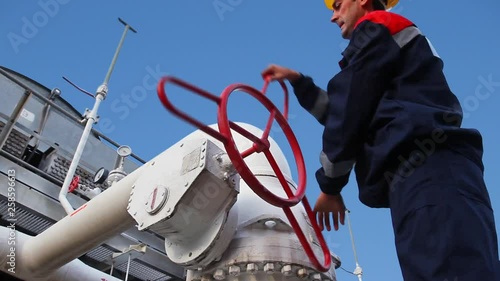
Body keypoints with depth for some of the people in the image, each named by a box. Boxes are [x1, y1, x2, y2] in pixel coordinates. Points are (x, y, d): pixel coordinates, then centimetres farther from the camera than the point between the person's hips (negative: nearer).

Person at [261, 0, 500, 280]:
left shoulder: (375, 28, 10)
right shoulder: (393, 41, 38)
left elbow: (350, 110, 0)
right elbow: (345, 113, 41)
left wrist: (330, 186, 6)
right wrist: (298, 81, 42)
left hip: (426, 171, -10)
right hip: (432, 171, 10)